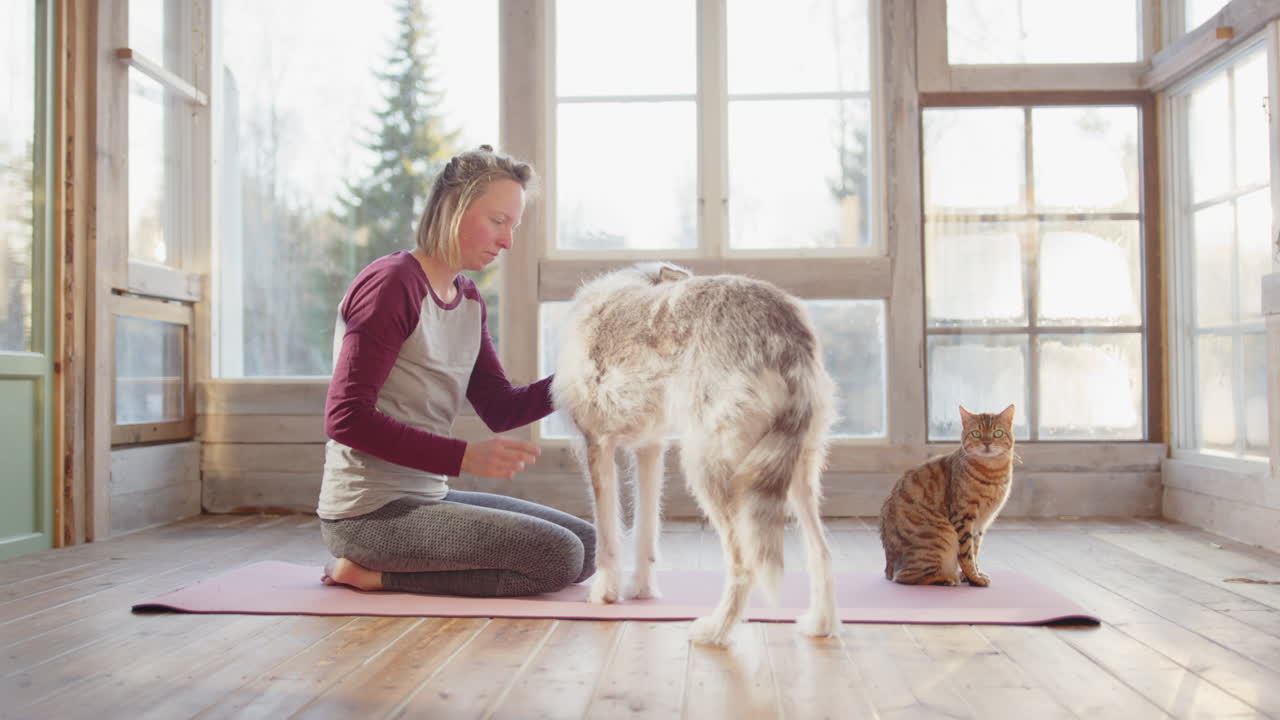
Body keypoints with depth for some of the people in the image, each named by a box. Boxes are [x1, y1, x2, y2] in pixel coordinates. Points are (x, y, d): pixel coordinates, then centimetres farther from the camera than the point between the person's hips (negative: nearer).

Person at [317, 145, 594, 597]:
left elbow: (500, 409, 9)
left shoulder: (468, 299, 13)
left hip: (429, 496, 9)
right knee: (558, 556, -17)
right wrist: (464, 456, -25)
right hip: (369, 512, -9)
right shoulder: (391, 283, -14)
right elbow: (345, 418, -20)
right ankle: (372, 574, -7)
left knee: (588, 545, 10)